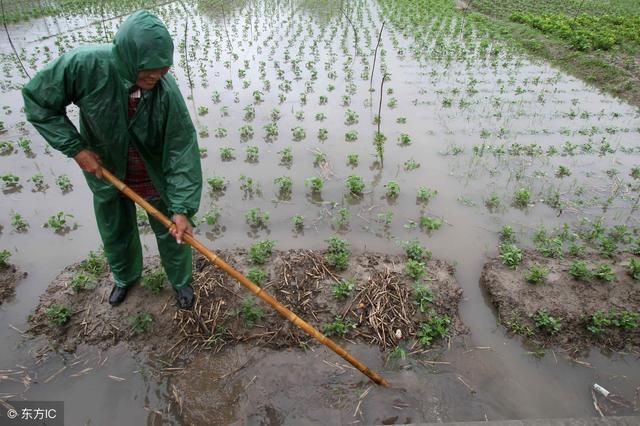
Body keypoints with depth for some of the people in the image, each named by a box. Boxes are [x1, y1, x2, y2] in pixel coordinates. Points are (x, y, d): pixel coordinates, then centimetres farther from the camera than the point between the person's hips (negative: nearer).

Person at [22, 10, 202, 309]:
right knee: (115, 233, 22)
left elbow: (183, 150, -26)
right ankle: (125, 277, 53)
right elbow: (37, 100, -11)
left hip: (155, 178, -1)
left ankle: (180, 281, 42)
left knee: (171, 231, 13)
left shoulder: (166, 91, -29)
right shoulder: (84, 64, -27)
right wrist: (76, 148, -17)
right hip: (106, 173, 2)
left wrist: (182, 208, -29)